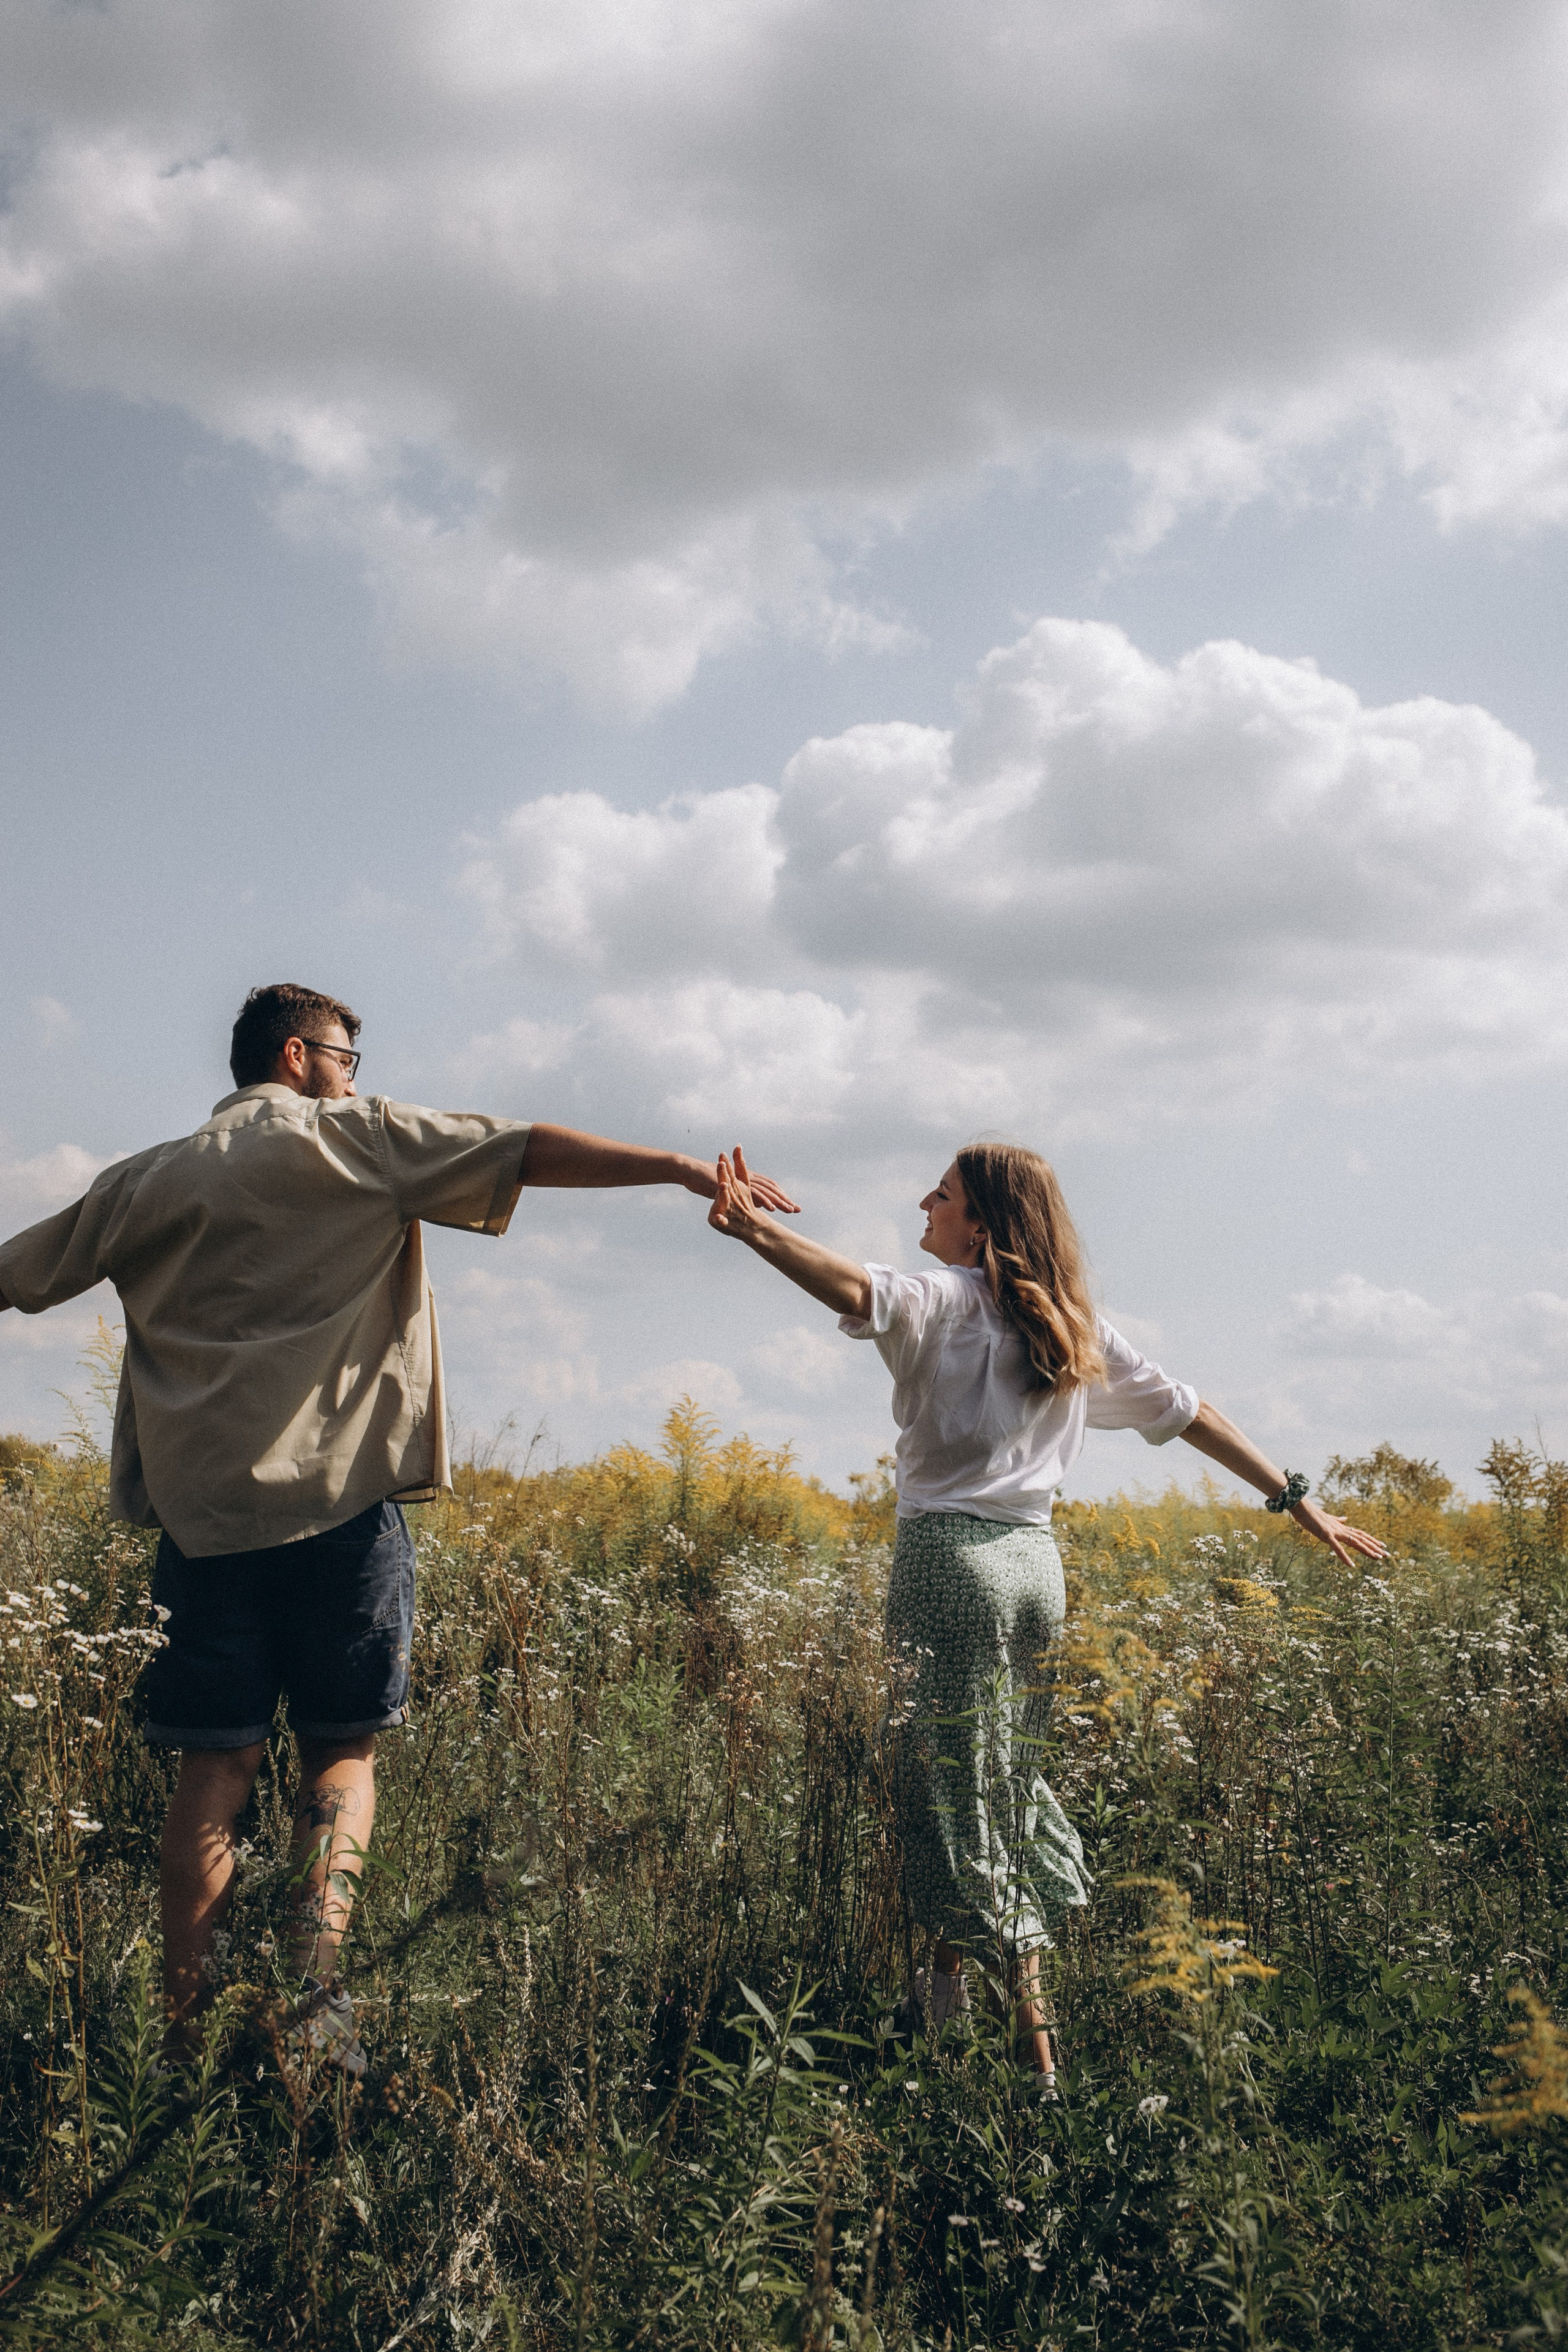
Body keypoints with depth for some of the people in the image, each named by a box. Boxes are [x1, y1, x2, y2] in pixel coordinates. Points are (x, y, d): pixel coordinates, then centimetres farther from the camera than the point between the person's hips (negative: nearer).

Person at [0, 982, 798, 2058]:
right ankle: (316, 1980, -8)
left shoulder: (148, 1180, 15)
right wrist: (687, 1169, -1)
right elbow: (534, 1150, -2)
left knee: (218, 1765, 6)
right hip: (339, 1497, -3)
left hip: (201, 1506, 3)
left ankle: (189, 2024, 3)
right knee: (343, 1750, 7)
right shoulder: (359, 1138, 4)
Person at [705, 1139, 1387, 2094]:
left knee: (953, 1785, 0)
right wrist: (1297, 1496, 23)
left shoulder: (948, 1300, -6)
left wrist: (755, 1230, -43)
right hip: (1035, 1559, 7)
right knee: (1010, 1776, 16)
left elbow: (859, 1290, -29)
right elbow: (1190, 1411, 17)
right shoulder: (1075, 1326, 15)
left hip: (952, 1554, -7)